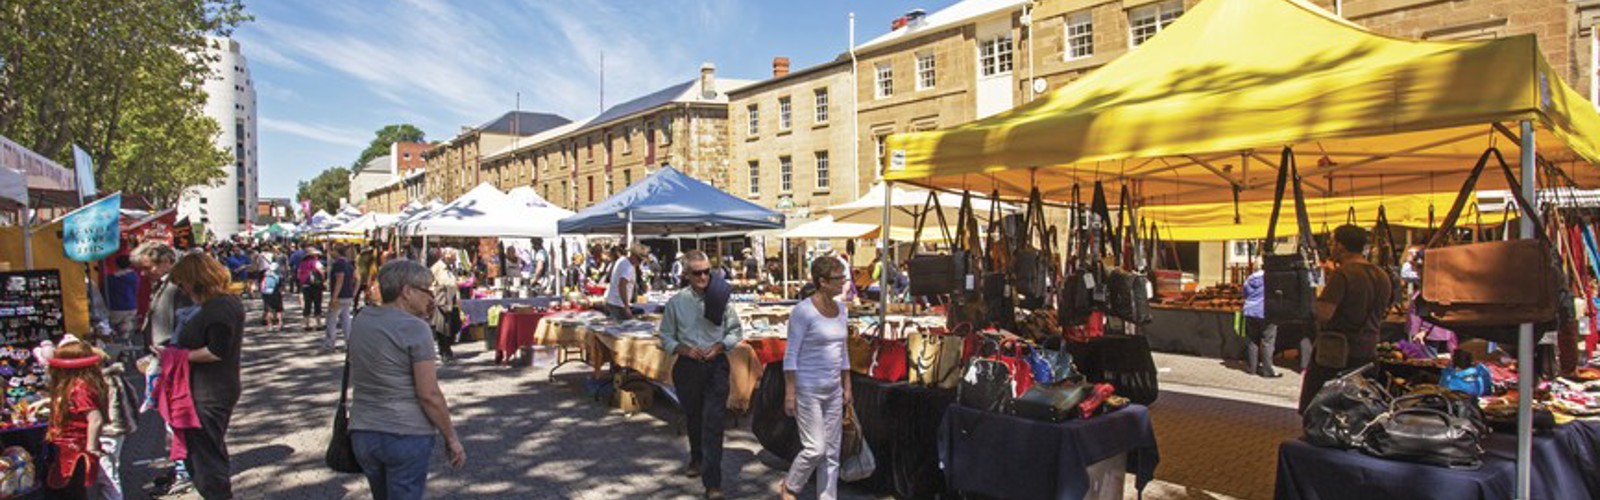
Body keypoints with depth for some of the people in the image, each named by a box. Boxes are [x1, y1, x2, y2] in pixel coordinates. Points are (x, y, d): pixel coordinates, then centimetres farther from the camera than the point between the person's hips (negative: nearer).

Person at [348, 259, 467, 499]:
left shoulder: (361, 320, 6)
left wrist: (422, 318, 11)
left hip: (362, 432, 7)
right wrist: (451, 438, -8)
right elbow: (429, 394, -17)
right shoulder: (414, 327, -15)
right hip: (406, 435, -7)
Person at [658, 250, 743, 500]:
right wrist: (685, 349, -12)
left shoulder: (720, 297, -4)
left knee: (713, 422, -8)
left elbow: (735, 331, 5)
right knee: (693, 418, 20)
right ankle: (697, 459, 47)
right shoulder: (676, 302, -2)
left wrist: (719, 346, -11)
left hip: (716, 365, -2)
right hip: (687, 366, 2)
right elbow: (666, 338, 5)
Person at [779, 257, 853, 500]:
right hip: (808, 390, -7)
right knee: (815, 449, -6)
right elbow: (791, 354, -13)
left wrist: (846, 387, 13)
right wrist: (789, 393, -15)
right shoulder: (803, 311, -14)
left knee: (832, 451, 10)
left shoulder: (841, 309, 7)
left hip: (833, 390, 7)